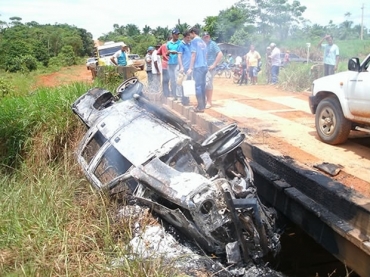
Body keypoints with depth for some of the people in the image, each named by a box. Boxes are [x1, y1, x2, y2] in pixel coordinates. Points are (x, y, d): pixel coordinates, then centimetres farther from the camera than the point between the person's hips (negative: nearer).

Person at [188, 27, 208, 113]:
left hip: (198, 67, -8)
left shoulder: (194, 41, -6)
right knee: (202, 86, 12)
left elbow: (193, 55, -12)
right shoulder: (203, 42, 17)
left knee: (198, 86, -5)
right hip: (204, 66, 8)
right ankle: (203, 105, 17)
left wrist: (190, 68, -11)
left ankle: (200, 107, -6)